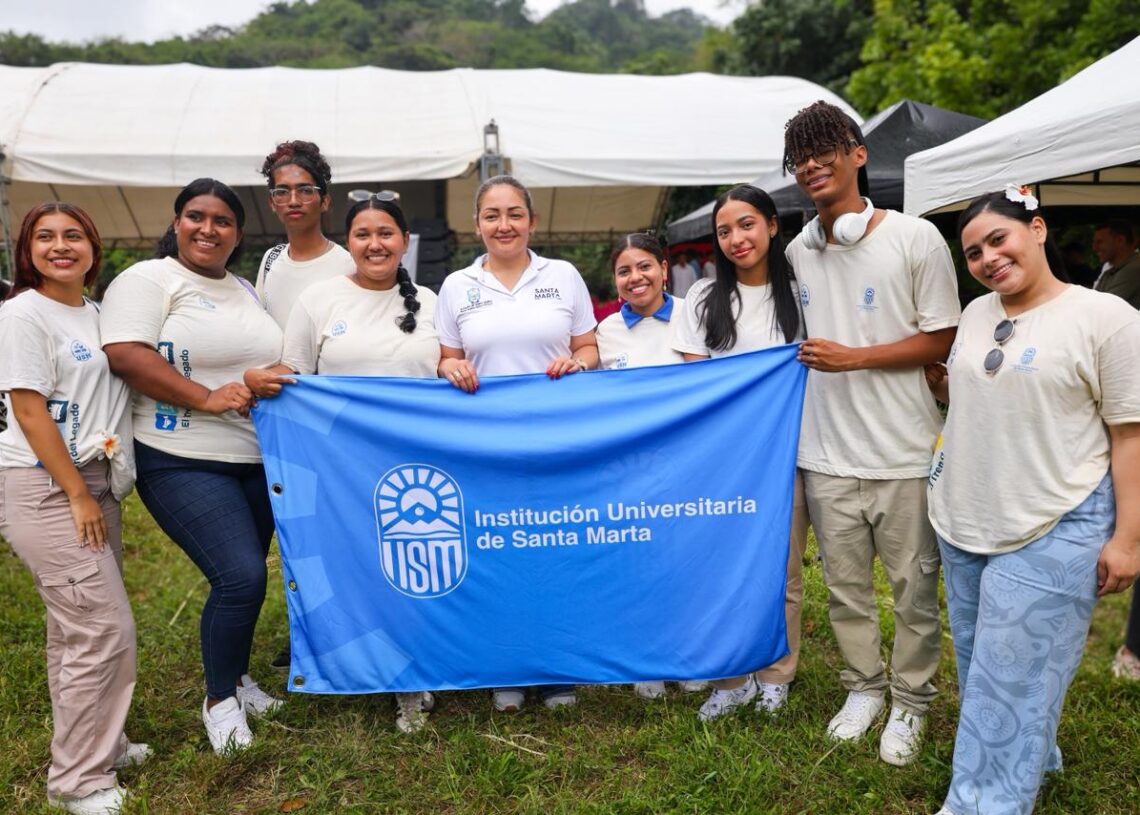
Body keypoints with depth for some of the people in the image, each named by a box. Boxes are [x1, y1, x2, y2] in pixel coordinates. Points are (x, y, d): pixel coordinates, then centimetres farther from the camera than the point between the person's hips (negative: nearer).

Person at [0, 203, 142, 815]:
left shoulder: (97, 313, 13)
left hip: (94, 482, 7)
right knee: (106, 629, -7)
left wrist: (95, 490, 10)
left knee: (77, 627, 14)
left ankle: (97, 745, 28)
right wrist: (77, 495, -15)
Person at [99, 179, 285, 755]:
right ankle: (219, 700, 10)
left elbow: (274, 358, 23)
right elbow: (124, 355, -18)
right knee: (241, 577, -13)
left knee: (242, 578, 14)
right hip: (184, 463, -7)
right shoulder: (148, 279, -5)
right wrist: (207, 397, -23)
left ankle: (235, 677, 37)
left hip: (258, 459, 7)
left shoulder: (246, 291, 16)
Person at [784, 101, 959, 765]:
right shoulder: (798, 252, 7)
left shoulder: (916, 238, -6)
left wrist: (853, 357, -15)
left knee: (914, 589, 9)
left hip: (905, 453, -3)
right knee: (846, 587, 15)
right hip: (826, 454, 4)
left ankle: (911, 703, 29)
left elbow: (941, 341, -6)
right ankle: (864, 688, 36)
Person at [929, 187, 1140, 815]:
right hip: (962, 525, 7)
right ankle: (1031, 758, 39)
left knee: (1012, 677, -1)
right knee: (979, 664, 18)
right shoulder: (976, 314, 8)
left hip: (1052, 534, -7)